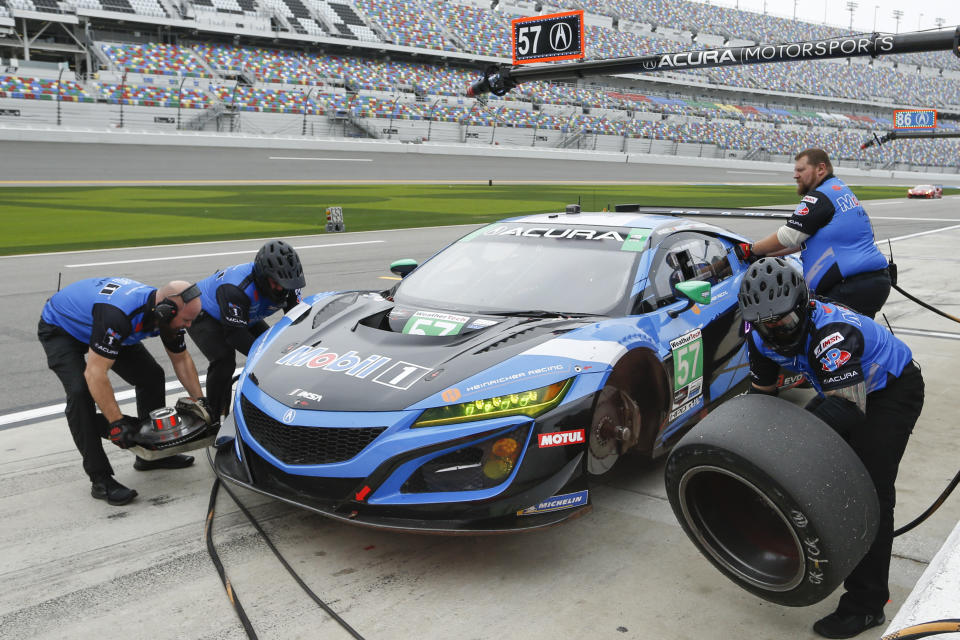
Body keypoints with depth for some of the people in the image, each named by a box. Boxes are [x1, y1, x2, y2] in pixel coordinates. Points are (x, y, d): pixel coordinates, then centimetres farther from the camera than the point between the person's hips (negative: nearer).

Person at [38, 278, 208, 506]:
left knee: (152, 376, -1)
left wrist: (200, 401, -6)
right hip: (60, 328, -7)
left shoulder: (167, 312, -19)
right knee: (80, 392, -26)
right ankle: (100, 480, -19)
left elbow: (182, 360, -2)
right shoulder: (119, 315, -44)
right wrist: (117, 423, -39)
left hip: (97, 324, 8)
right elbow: (95, 373, -41)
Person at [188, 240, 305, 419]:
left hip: (244, 316, 7)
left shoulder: (287, 286, -22)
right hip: (203, 315, -7)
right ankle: (215, 419, -12)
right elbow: (235, 333, -41)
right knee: (224, 361, -28)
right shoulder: (236, 288, -43)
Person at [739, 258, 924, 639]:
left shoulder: (832, 332, -38)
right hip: (842, 389, 8)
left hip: (893, 390, -8)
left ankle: (866, 604, -9)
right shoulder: (761, 336, -13)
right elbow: (761, 392, 1)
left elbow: (848, 408, -44)